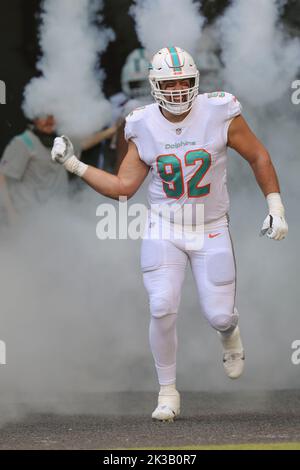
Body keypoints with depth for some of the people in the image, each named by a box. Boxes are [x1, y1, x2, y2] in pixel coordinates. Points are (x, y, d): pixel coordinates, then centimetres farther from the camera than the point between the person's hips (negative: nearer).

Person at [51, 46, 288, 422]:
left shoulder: (220, 114, -13)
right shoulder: (144, 127, -7)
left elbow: (258, 157, 0)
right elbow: (122, 187, -3)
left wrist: (276, 208, -3)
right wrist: (74, 165, -11)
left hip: (211, 230, -1)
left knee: (219, 315, -3)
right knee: (162, 309, -14)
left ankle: (229, 334, 38)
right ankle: (167, 391, 5)